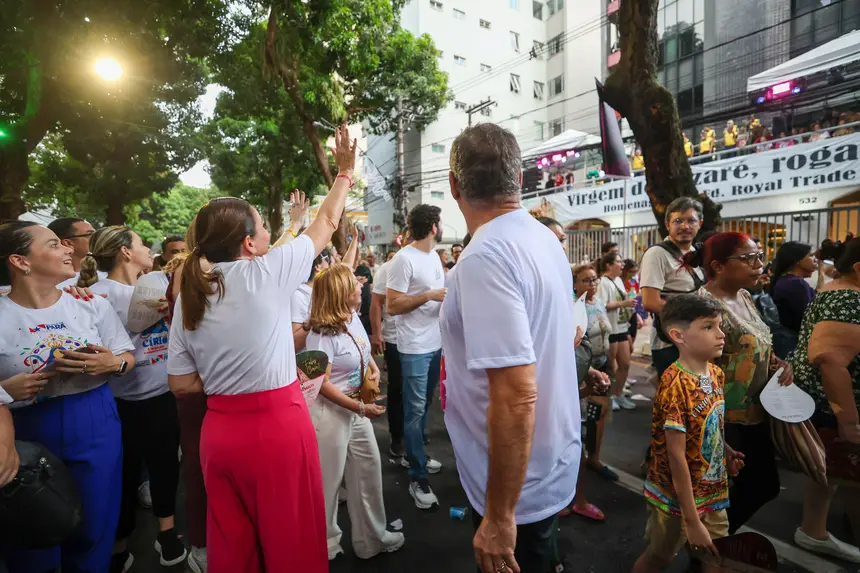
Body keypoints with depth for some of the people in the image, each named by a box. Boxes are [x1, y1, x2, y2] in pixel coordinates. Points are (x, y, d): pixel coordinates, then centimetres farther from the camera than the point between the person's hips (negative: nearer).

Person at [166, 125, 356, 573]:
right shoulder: (264, 273, -12)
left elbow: (181, 384, 5)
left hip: (219, 430, 6)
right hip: (277, 425, -6)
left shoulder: (188, 296, 3)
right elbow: (325, 225, 1)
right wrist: (344, 173, 13)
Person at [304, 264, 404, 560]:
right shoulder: (322, 334, -24)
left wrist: (374, 368, -1)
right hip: (330, 412, -8)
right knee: (329, 479, 10)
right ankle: (325, 543, 36)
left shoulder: (353, 317, -1)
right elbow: (322, 384, -23)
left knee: (369, 469, 17)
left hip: (357, 406, 8)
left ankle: (372, 536, 37)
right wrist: (361, 408, -21)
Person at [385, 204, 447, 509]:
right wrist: (430, 295, -22)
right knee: (415, 410, 0)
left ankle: (413, 455, 38)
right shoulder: (404, 259, -16)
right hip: (415, 348, -9)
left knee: (425, 405, 20)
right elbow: (392, 306, -18)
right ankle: (418, 479, 10)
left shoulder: (434, 256, 11)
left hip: (436, 343, 9)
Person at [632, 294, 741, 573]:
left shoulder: (716, 374, -2)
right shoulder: (675, 384, -27)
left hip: (712, 491, 7)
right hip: (677, 498, -7)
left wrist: (727, 453, -3)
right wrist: (692, 521, -22)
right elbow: (676, 456, -25)